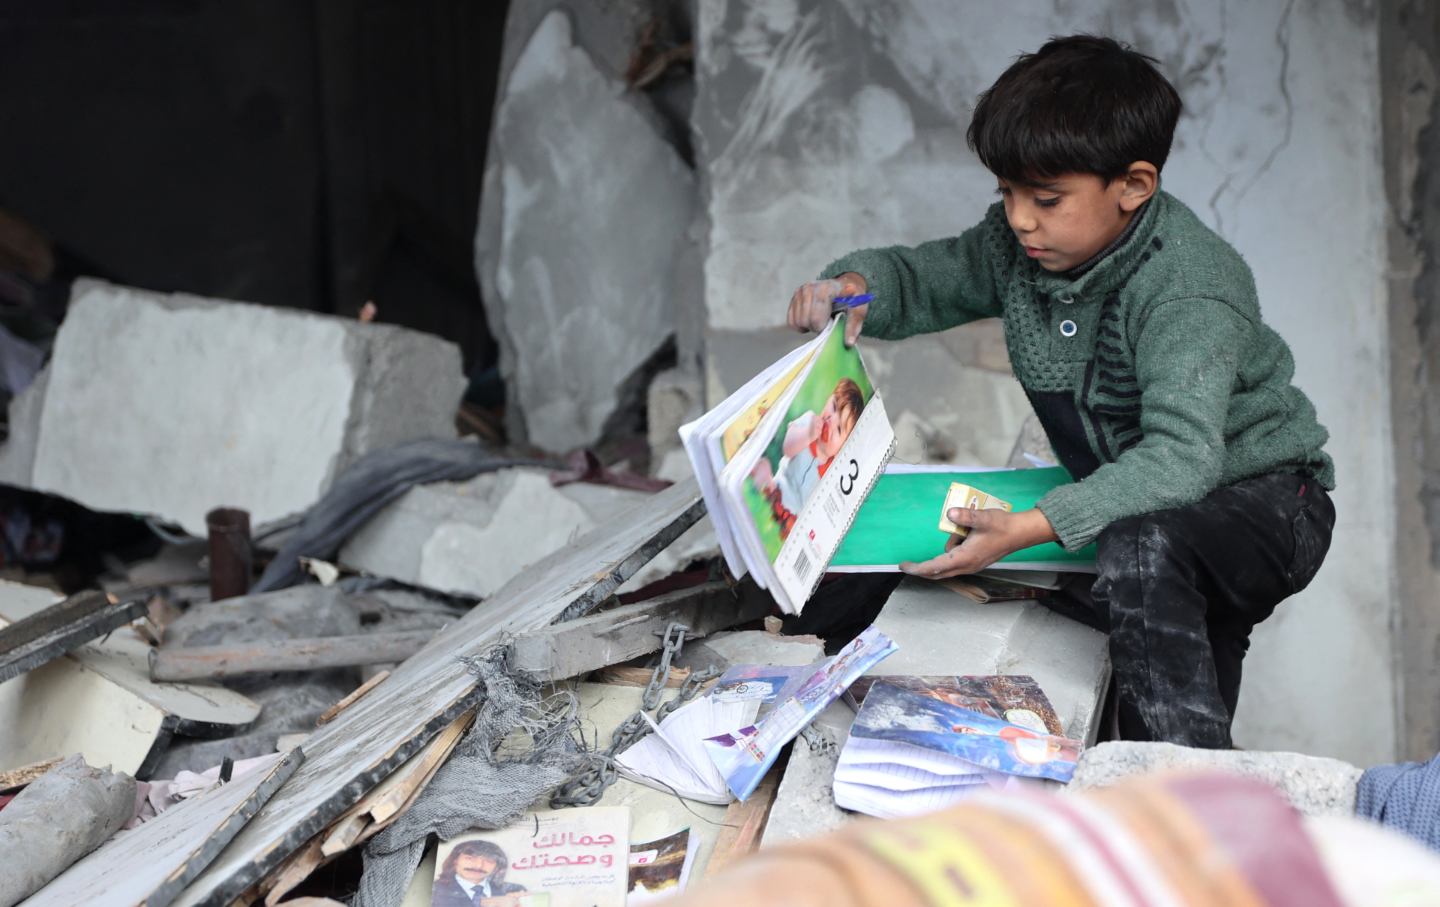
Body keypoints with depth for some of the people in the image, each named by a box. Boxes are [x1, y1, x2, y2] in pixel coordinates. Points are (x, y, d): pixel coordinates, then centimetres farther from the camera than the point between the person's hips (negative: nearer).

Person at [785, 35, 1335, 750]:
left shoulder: (1188, 292, -28)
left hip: (1260, 496, -8)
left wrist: (1030, 527, -48)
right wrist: (855, 285, -15)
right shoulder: (1019, 246, -5)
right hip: (1130, 500, 8)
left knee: (1139, 549, -37)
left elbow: (1182, 459, -39)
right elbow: (925, 278, 11)